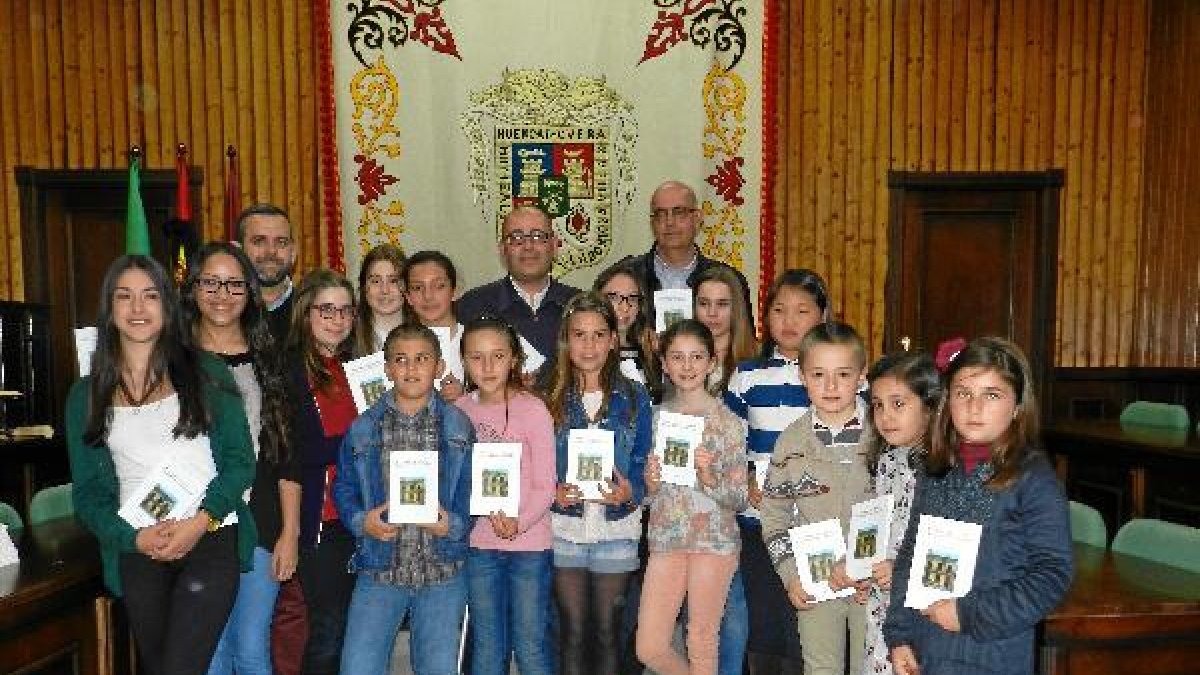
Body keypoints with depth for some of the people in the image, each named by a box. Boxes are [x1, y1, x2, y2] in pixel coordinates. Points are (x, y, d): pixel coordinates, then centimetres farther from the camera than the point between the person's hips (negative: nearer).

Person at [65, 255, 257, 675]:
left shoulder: (206, 373, 4)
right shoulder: (86, 394, 10)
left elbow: (241, 460, 0)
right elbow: (86, 491, 8)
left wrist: (201, 520, -14)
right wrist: (133, 537, -9)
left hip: (211, 540, -3)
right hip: (137, 551, 3)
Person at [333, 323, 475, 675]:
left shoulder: (459, 427, 1)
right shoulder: (363, 429, 2)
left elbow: (474, 488, 2)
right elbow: (344, 488, 7)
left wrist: (454, 523, -14)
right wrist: (361, 521, -11)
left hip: (442, 571, 0)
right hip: (379, 569, 0)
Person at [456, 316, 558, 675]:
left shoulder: (532, 409, -11)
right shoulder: (459, 410, 2)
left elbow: (545, 486, -11)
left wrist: (518, 522, -26)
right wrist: (490, 516, -8)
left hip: (529, 543, -4)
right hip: (479, 544, 4)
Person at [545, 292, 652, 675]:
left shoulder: (633, 397, 1)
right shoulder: (550, 398, 1)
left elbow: (644, 465, 2)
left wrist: (630, 492, -17)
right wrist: (552, 492, -15)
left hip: (617, 531, 0)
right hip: (564, 528, 0)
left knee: (607, 635, 11)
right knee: (572, 636, 8)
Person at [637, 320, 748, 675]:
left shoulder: (727, 421, -5)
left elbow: (740, 499, -4)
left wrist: (708, 476, -21)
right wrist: (650, 484, -9)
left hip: (713, 538, -3)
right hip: (666, 536, 4)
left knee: (701, 643, 7)